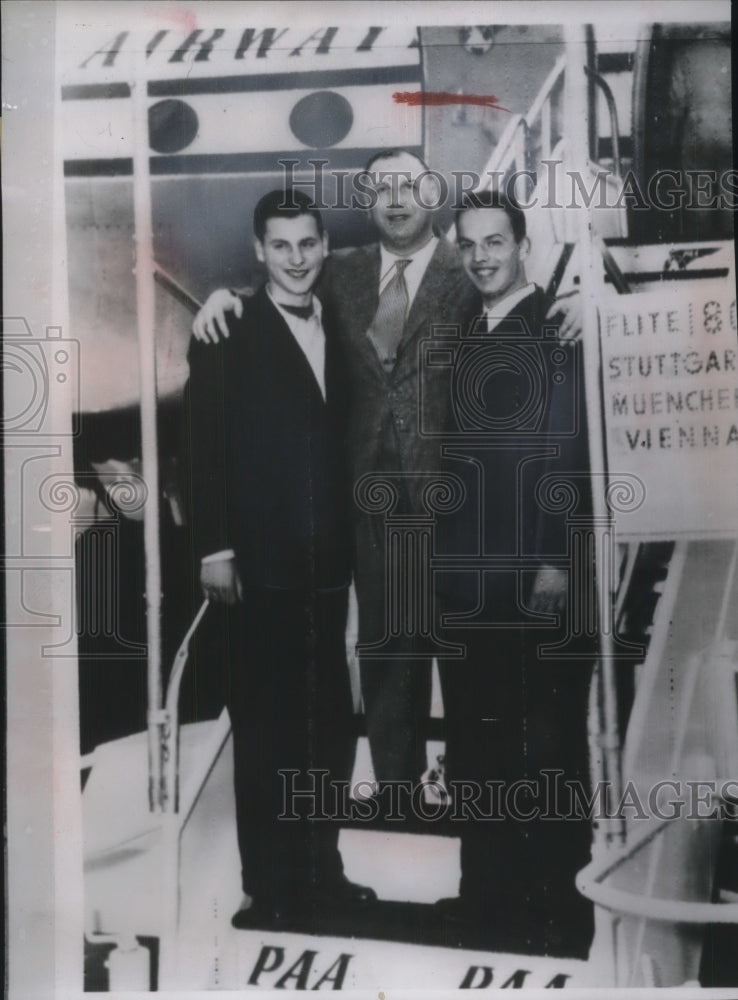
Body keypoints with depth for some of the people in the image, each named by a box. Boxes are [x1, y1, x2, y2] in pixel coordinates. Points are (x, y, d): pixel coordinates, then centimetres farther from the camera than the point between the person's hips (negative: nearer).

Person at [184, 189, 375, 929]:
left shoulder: (340, 329, 13)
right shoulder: (228, 334, -2)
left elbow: (342, 441, 10)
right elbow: (205, 448, -8)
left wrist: (349, 541, 3)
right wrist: (214, 547, -15)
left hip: (327, 562, 5)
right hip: (260, 563, -5)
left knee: (330, 722, 12)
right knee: (264, 728, 5)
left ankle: (321, 871, 27)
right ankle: (269, 886, 17)